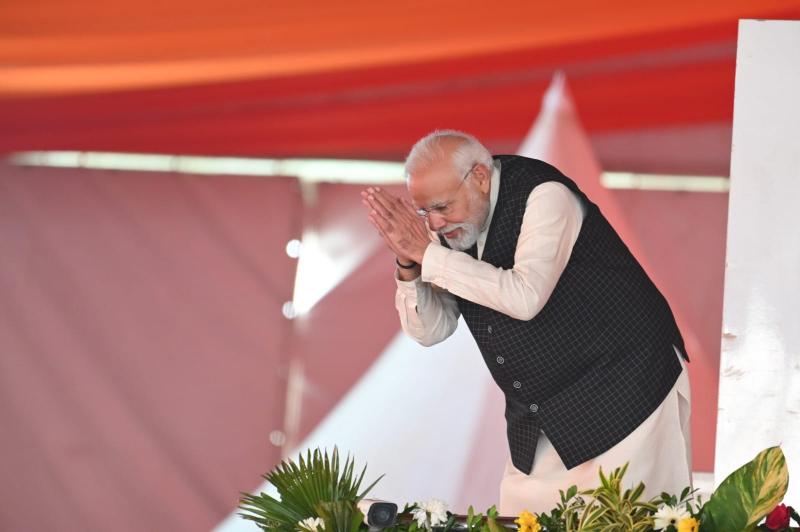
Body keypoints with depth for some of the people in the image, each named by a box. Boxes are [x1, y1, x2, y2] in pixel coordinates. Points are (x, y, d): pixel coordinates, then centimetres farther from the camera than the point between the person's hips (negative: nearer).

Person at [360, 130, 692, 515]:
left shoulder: (545, 196, -20)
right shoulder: (450, 225, 1)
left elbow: (524, 298, -32)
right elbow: (430, 331, 5)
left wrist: (427, 254, -27)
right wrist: (408, 265, -14)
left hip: (625, 395, -7)